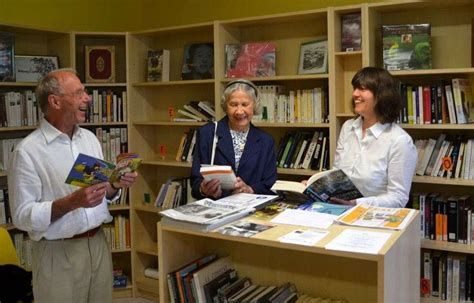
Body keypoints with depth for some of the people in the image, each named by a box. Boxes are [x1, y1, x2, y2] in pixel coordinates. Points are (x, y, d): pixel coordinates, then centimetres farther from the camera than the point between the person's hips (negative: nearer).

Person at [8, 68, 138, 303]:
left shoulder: (90, 138, 7)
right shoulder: (27, 151, -14)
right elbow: (22, 216, -16)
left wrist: (115, 185, -7)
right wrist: (71, 202, -27)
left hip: (98, 243, 6)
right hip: (58, 253, -6)